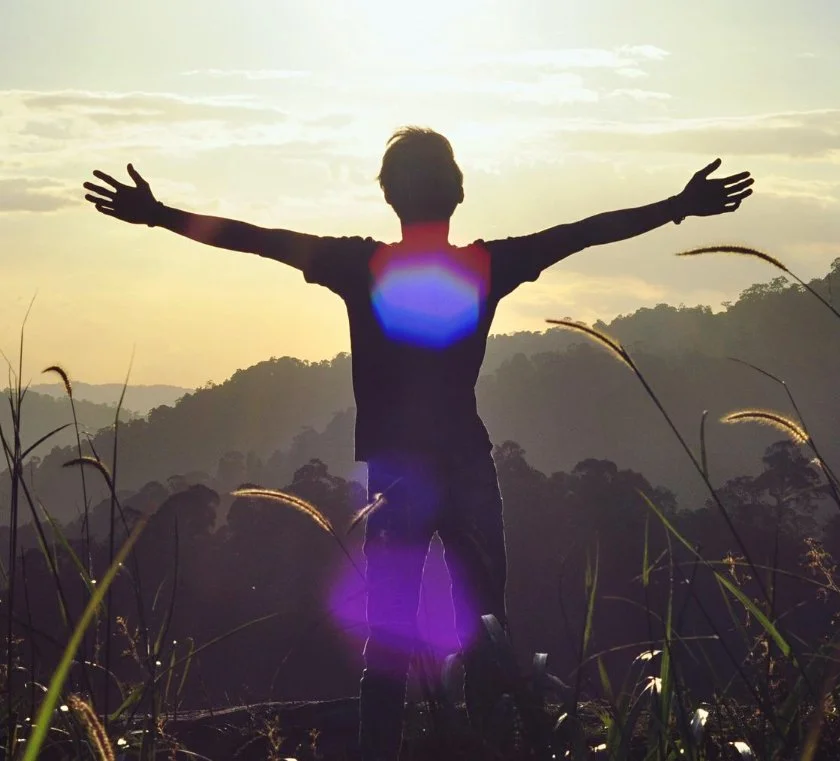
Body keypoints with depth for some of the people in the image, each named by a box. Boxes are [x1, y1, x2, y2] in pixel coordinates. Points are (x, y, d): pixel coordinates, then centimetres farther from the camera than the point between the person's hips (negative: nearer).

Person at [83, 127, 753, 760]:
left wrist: (159, 216, 1)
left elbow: (255, 239, -5)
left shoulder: (361, 266, -6)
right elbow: (590, 231, 4)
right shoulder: (489, 265, -3)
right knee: (485, 629, 8)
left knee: (387, 634, 2)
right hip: (469, 468, 1)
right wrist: (682, 207, 12)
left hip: (392, 472, -1)